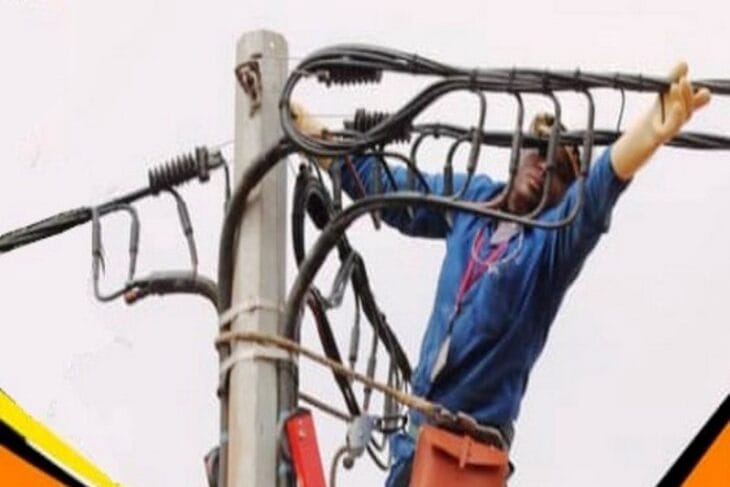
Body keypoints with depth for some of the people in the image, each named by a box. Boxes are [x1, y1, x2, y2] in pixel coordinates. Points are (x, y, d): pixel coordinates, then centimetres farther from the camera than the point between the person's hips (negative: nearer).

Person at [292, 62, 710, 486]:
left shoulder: (557, 235, -10)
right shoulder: (470, 198, 7)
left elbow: (603, 183, -31)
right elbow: (375, 180, 18)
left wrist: (654, 131, -51)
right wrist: (302, 124, 21)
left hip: (478, 435, -6)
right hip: (420, 419, 6)